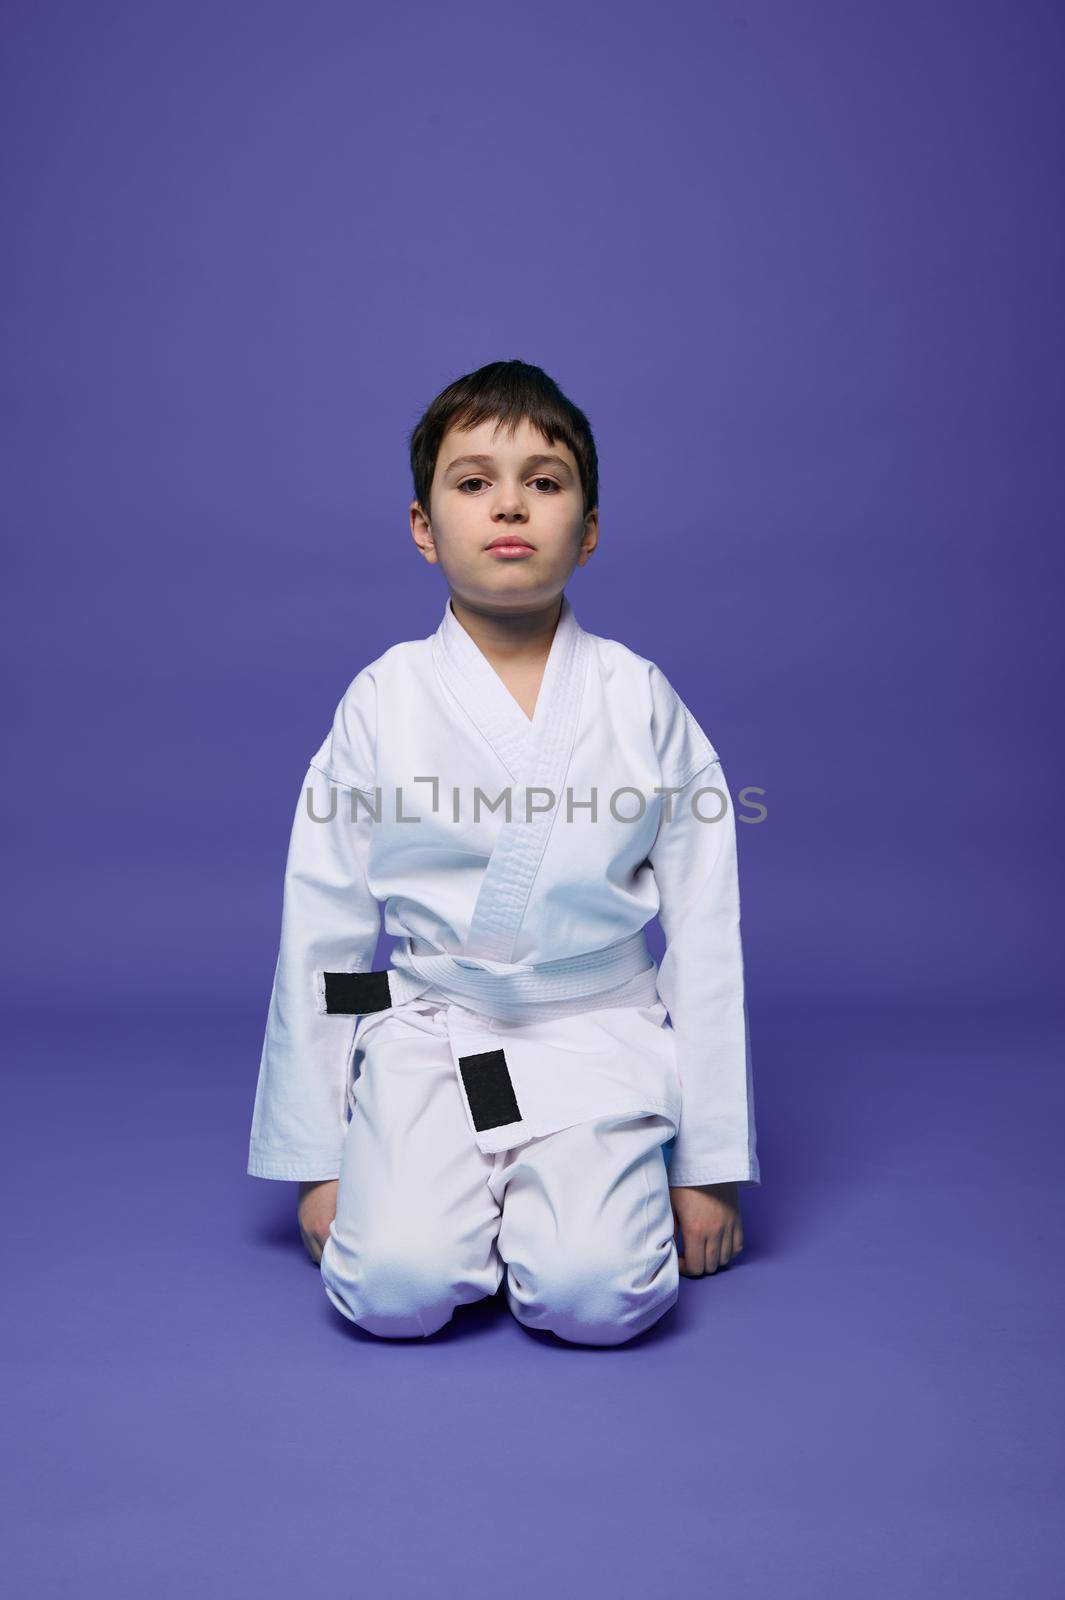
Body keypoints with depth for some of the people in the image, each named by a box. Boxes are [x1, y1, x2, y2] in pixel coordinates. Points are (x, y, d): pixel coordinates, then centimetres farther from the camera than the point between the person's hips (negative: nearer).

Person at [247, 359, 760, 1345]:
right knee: (395, 1289, -20)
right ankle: (469, 1197, 11)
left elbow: (704, 937, 1)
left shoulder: (641, 702, -1)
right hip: (427, 1040, 0)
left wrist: (710, 1164, 1)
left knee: (594, 1295, -21)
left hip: (600, 1041, 0)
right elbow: (320, 935, 3)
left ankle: (548, 1199, 11)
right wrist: (315, 1159, 3)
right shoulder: (383, 702, -2)